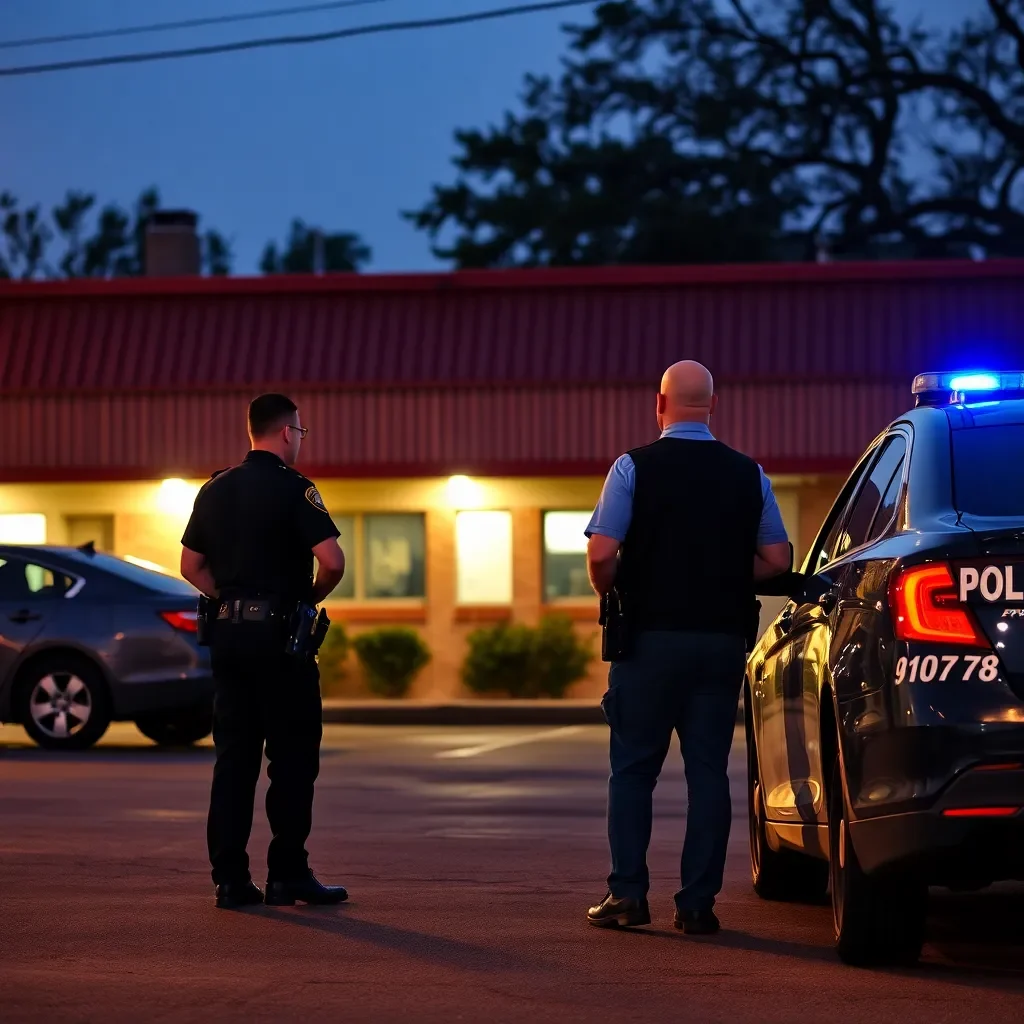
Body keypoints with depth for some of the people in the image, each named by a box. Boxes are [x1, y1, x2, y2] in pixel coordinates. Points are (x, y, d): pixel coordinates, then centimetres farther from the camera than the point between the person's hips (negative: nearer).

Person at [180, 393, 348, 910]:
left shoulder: (215, 489, 11)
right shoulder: (293, 489, -9)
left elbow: (192, 566, 15)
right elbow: (332, 561, -18)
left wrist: (231, 601, 12)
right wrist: (312, 596, 0)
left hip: (228, 634, 6)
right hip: (279, 634, -6)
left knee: (234, 756, 7)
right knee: (293, 756, 1)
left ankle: (229, 877, 5)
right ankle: (287, 875, 1)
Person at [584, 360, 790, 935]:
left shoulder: (635, 468, -6)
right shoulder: (749, 475, 4)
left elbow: (601, 554, -12)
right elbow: (777, 560, 4)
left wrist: (612, 595, 8)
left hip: (651, 635, -2)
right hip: (722, 639, 2)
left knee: (634, 768, 7)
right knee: (709, 771, 6)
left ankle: (629, 893, 3)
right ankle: (697, 903, 3)